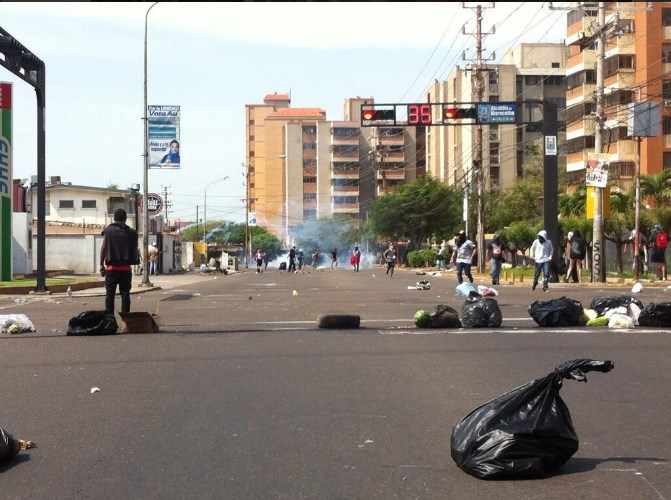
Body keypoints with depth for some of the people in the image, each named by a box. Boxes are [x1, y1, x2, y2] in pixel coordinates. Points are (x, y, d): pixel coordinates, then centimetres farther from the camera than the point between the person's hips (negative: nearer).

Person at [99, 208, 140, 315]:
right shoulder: (131, 232, 4)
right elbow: (135, 249, 9)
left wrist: (101, 265, 0)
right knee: (125, 293, 3)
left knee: (110, 293, 2)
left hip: (112, 267, -1)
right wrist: (136, 259, 28)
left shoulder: (108, 230, 0)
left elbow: (104, 248, -3)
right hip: (126, 268, 1)